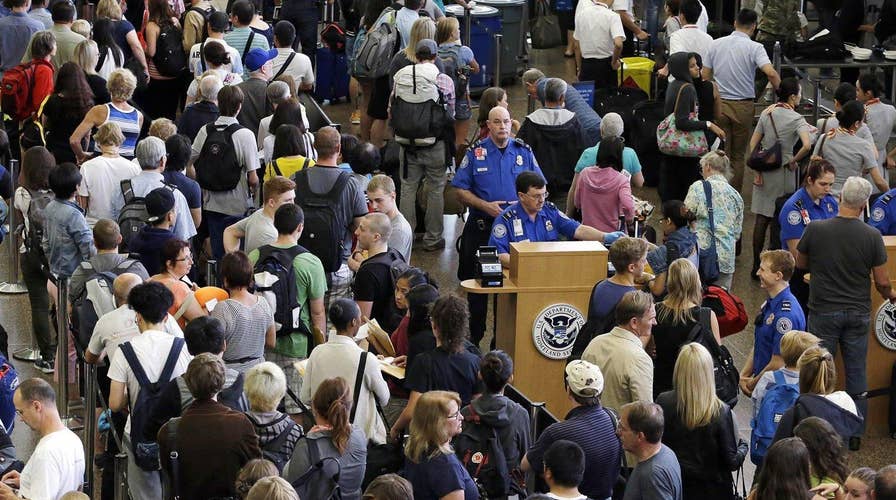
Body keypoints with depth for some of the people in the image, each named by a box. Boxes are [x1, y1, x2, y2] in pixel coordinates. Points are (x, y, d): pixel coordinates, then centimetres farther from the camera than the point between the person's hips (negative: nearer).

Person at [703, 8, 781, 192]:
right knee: (738, 155, 10)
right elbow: (771, 73, -23)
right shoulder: (755, 48, -9)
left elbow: (705, 76, 5)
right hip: (743, 106, -2)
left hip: (719, 104, 2)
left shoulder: (716, 44, 3)